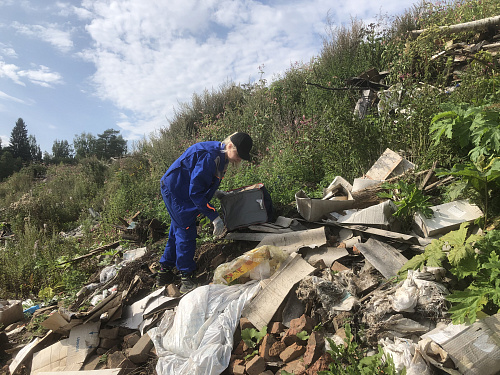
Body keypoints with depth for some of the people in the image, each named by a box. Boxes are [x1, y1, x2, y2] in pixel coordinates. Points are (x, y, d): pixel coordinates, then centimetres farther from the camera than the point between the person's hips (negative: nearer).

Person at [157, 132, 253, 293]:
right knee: (186, 231, -8)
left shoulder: (220, 156, 2)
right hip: (175, 190, -10)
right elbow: (195, 191, -29)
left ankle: (164, 273, 28)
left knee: (178, 231, 16)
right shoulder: (209, 156, -28)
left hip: (178, 191, 10)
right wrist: (214, 217, -30)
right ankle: (186, 278, 3)